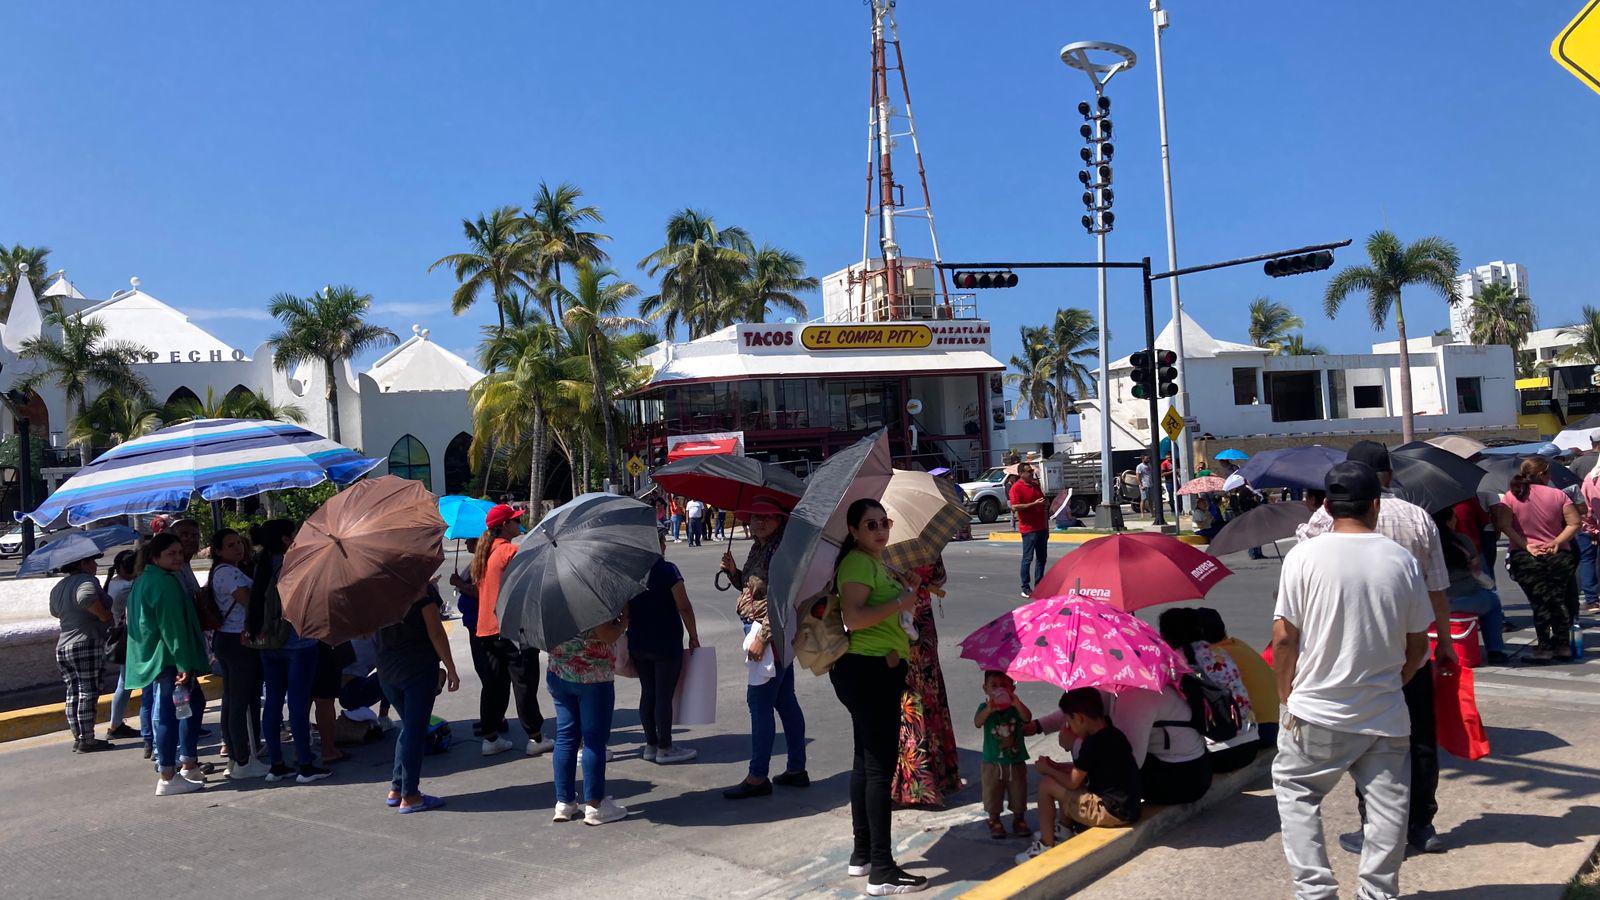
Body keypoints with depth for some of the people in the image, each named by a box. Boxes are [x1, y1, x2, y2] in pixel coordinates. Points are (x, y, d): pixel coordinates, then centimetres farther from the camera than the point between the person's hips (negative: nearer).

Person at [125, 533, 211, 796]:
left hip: (151, 659, 11)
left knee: (194, 703, 18)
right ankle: (167, 779, -2)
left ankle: (189, 765, 25)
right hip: (167, 659, -11)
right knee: (169, 715, -6)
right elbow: (172, 626, -21)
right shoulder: (165, 583, -16)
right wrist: (183, 664, -22)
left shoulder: (144, 580, 17)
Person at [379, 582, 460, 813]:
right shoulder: (422, 587, -13)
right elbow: (436, 632, -13)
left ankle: (396, 789, 21)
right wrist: (451, 668, -8)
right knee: (415, 729, 1)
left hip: (386, 669, 6)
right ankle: (409, 796, 5)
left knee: (409, 726, 20)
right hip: (419, 668, -6)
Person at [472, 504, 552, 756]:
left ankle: (491, 737, 16)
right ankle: (535, 738, 3)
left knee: (495, 683, 13)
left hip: (488, 627, 8)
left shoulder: (484, 553, 13)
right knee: (524, 683, -2)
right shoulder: (511, 551, -13)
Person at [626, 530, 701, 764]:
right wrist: (693, 636, -5)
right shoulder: (667, 570, -14)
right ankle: (665, 749, 9)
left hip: (637, 645, 6)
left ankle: (651, 745, 21)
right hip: (666, 644, -6)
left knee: (647, 693, 14)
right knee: (664, 696, 2)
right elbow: (684, 607, -15)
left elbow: (624, 610, 9)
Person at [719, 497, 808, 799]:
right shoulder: (758, 548, 13)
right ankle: (796, 769, 22)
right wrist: (733, 571, 6)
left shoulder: (782, 551, -16)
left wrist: (762, 636, -24)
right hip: (771, 636, 10)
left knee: (759, 702, -7)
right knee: (784, 700, 13)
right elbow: (751, 587, 23)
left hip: (774, 634, -10)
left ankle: (758, 777, -1)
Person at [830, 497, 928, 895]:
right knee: (880, 767, -8)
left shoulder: (878, 563, 17)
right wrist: (901, 601, -19)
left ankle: (863, 854, 27)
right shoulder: (856, 563, -14)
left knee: (866, 762, 16)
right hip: (866, 670, -11)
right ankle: (882, 871, -4)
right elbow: (854, 618, -25)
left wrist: (908, 589, 10)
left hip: (882, 668, 11)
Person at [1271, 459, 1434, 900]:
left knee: (1295, 793, 15)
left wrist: (1287, 696, 5)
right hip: (1386, 715, 2)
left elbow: (1283, 640, -10)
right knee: (1386, 806, 14)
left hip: (1316, 714, -2)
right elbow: (1417, 646, 5)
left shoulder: (1304, 556, -12)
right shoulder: (1403, 561, -3)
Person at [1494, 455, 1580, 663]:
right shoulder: (1558, 495, 0)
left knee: (1539, 602, 1)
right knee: (1559, 599, 13)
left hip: (1525, 558, -1)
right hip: (1559, 556, 1)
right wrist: (1557, 541, -5)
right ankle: (1563, 645, 16)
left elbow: (1504, 525, -12)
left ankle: (1544, 646, -1)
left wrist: (1526, 544, -11)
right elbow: (1574, 523, -3)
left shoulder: (1510, 497, -2)